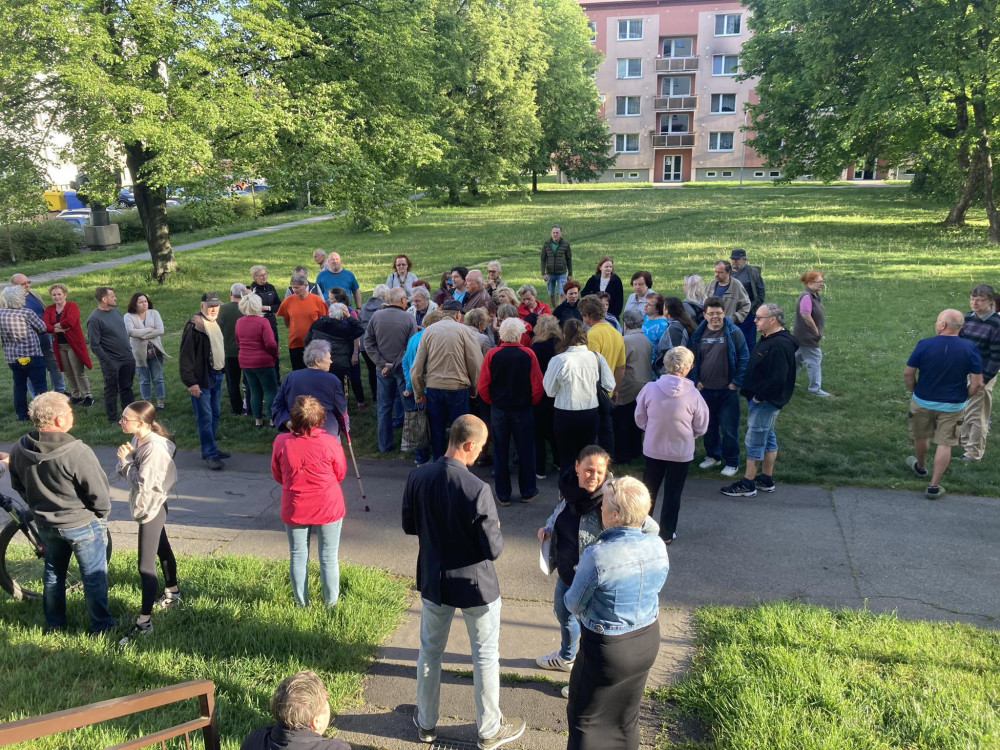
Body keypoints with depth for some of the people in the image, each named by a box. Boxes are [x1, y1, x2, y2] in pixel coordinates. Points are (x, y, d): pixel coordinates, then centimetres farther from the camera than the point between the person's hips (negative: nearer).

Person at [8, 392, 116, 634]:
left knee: (53, 573, 25)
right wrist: (101, 513, -3)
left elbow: (18, 486, 5)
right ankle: (100, 624, 26)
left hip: (45, 523, 6)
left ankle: (54, 623, 40)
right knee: (94, 576, 13)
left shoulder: (18, 450, -11)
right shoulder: (77, 452, -31)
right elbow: (99, 492, -23)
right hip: (83, 524, -6)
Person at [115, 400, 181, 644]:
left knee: (145, 565, -5)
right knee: (162, 550, 25)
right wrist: (125, 458, -15)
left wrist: (126, 460, -18)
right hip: (146, 506, 10)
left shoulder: (154, 447, -28)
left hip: (151, 508, -10)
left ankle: (144, 622, 2)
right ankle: (172, 593, 43)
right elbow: (126, 473, 5)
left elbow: (142, 484, -28)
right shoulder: (138, 439, 0)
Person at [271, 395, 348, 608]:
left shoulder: (281, 442, -13)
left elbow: (277, 476, 2)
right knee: (328, 558, 11)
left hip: (294, 509, 2)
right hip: (328, 508, -1)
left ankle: (301, 604, 28)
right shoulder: (329, 442, -19)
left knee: (297, 557, 16)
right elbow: (341, 474, -3)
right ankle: (330, 604, 21)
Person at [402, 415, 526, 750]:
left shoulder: (417, 477, -12)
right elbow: (493, 549, -22)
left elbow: (409, 526, 2)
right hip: (475, 584, -4)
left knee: (430, 651, 24)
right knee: (485, 656, 17)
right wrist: (494, 530, -1)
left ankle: (426, 722, 41)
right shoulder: (477, 489, -28)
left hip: (433, 580, 5)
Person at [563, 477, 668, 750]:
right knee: (627, 716, 26)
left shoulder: (597, 556, -29)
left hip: (607, 648, -6)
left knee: (586, 718, 16)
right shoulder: (658, 546, -11)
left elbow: (574, 604, -15)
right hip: (648, 640, 6)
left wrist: (569, 596, 7)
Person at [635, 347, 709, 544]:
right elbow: (701, 428, -6)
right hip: (681, 452, -2)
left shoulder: (650, 388, -16)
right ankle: (666, 533, 24)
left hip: (653, 449, 2)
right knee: (673, 494, 14)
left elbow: (640, 419, -3)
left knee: (649, 490, 19)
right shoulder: (693, 395, -19)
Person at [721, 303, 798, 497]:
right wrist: (755, 395, 11)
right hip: (762, 401, 11)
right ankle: (766, 480, 29)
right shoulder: (768, 339, 9)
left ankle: (747, 485, 6)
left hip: (765, 402, -10)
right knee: (768, 438, 17)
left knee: (754, 441, -3)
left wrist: (760, 396, -19)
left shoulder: (779, 345, -24)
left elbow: (778, 379, -29)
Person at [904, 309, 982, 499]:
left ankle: (921, 467, 47)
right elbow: (977, 382, -10)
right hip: (952, 406, 0)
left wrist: (914, 391, 6)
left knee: (920, 437, 23)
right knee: (945, 444, 8)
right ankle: (934, 486, 9)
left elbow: (908, 373, -10)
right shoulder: (970, 348, -12)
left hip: (922, 402, 0)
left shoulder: (924, 345, -15)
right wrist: (964, 398, 6)